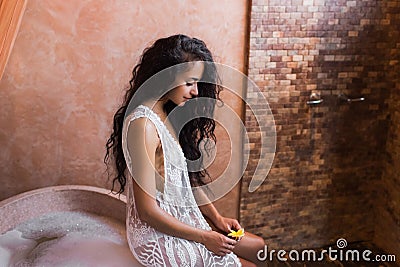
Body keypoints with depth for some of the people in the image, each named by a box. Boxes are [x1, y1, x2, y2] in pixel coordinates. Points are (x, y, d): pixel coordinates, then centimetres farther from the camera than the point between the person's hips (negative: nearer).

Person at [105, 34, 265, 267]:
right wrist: (204, 237, -16)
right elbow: (147, 210, -24)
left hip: (183, 220, 9)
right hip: (159, 237, -9)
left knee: (257, 247, 9)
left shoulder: (166, 115, 5)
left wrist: (216, 217, 4)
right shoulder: (143, 124, -25)